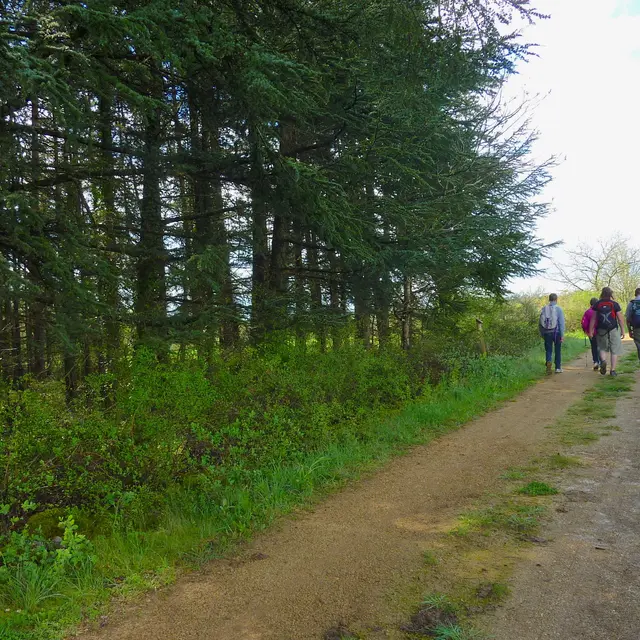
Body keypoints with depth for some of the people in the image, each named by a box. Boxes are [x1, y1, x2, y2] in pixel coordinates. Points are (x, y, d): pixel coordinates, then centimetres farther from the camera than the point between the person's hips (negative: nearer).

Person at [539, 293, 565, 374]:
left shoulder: (544, 309, 1)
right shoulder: (558, 309, -7)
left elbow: (541, 322, 4)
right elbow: (561, 323, -9)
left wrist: (541, 333, 13)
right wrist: (562, 335, -6)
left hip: (547, 333, 2)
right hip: (556, 332, -2)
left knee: (548, 350, 8)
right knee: (557, 350, 11)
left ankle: (548, 361, -19)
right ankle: (558, 367, 16)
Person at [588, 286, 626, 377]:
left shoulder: (598, 304, 1)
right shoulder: (614, 304, -4)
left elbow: (593, 318, 2)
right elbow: (620, 318, -4)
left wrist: (591, 330, 7)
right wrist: (623, 330, 4)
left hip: (601, 330, 2)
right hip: (613, 329, -2)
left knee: (602, 348, 18)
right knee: (614, 350, 6)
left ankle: (603, 360, -10)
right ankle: (613, 370, 5)